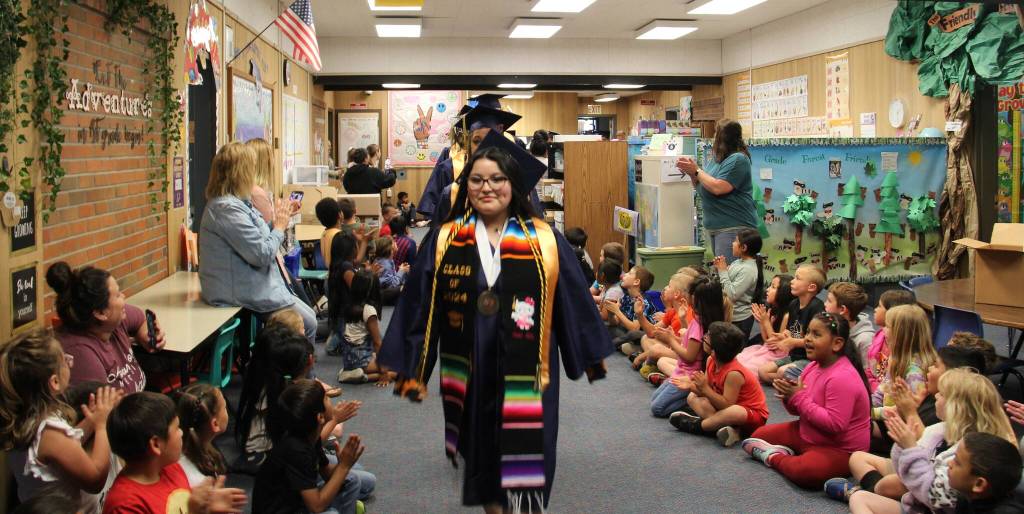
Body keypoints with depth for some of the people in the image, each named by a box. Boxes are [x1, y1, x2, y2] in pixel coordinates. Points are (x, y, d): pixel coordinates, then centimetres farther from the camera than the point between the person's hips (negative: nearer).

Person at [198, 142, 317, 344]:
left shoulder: (232, 203, 11)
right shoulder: (227, 209, -24)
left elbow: (255, 239, 16)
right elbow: (262, 255, -25)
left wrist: (280, 219, 9)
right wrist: (279, 227, -9)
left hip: (251, 284, 11)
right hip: (244, 292, -11)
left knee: (309, 317, 15)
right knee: (307, 325, -4)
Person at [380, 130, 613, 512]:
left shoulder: (545, 241, -1)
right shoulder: (443, 242, 1)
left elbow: (573, 299, 5)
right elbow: (418, 305, 2)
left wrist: (592, 354, 10)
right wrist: (411, 368, 1)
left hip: (526, 371, -1)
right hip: (470, 373, 2)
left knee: (526, 456, -1)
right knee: (481, 448, 14)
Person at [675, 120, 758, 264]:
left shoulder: (738, 159, -12)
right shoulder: (718, 160, 17)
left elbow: (718, 188, -21)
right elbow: (701, 188, 20)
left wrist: (696, 171, -9)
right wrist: (691, 172, 3)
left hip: (734, 227, -10)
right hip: (715, 228, 10)